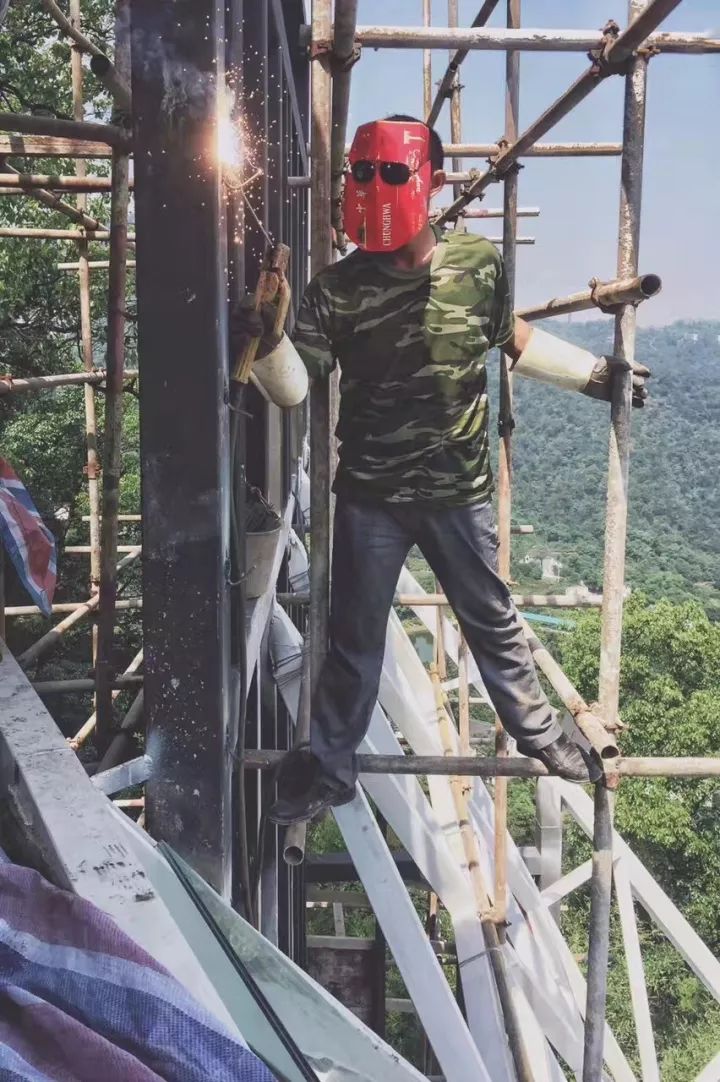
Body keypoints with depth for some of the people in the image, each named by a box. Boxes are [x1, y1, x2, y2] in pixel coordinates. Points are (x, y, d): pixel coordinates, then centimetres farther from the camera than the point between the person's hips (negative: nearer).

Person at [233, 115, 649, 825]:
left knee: (492, 622, 17)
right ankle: (328, 770, 29)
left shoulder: (479, 266, -6)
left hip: (459, 492, 1)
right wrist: (267, 338, -35)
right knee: (354, 637, 12)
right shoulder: (337, 289, -11)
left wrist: (598, 375, 17)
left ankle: (538, 734, 40)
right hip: (370, 498, 0)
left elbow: (514, 340, 12)